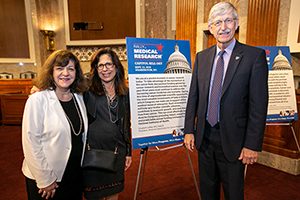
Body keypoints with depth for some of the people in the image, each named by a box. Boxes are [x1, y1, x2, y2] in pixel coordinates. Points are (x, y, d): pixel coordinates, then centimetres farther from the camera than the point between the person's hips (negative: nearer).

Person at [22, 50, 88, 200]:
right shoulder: (37, 100, -17)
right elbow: (31, 143, -17)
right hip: (46, 178, -5)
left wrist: (83, 164, 7)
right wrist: (45, 180, -14)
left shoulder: (79, 98, -1)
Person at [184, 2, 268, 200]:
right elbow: (193, 96, 4)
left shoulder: (254, 56, -9)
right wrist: (189, 130, 1)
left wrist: (253, 145, -11)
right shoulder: (202, 57, 3)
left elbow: (259, 105, -11)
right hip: (204, 136, 4)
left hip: (232, 139, -3)